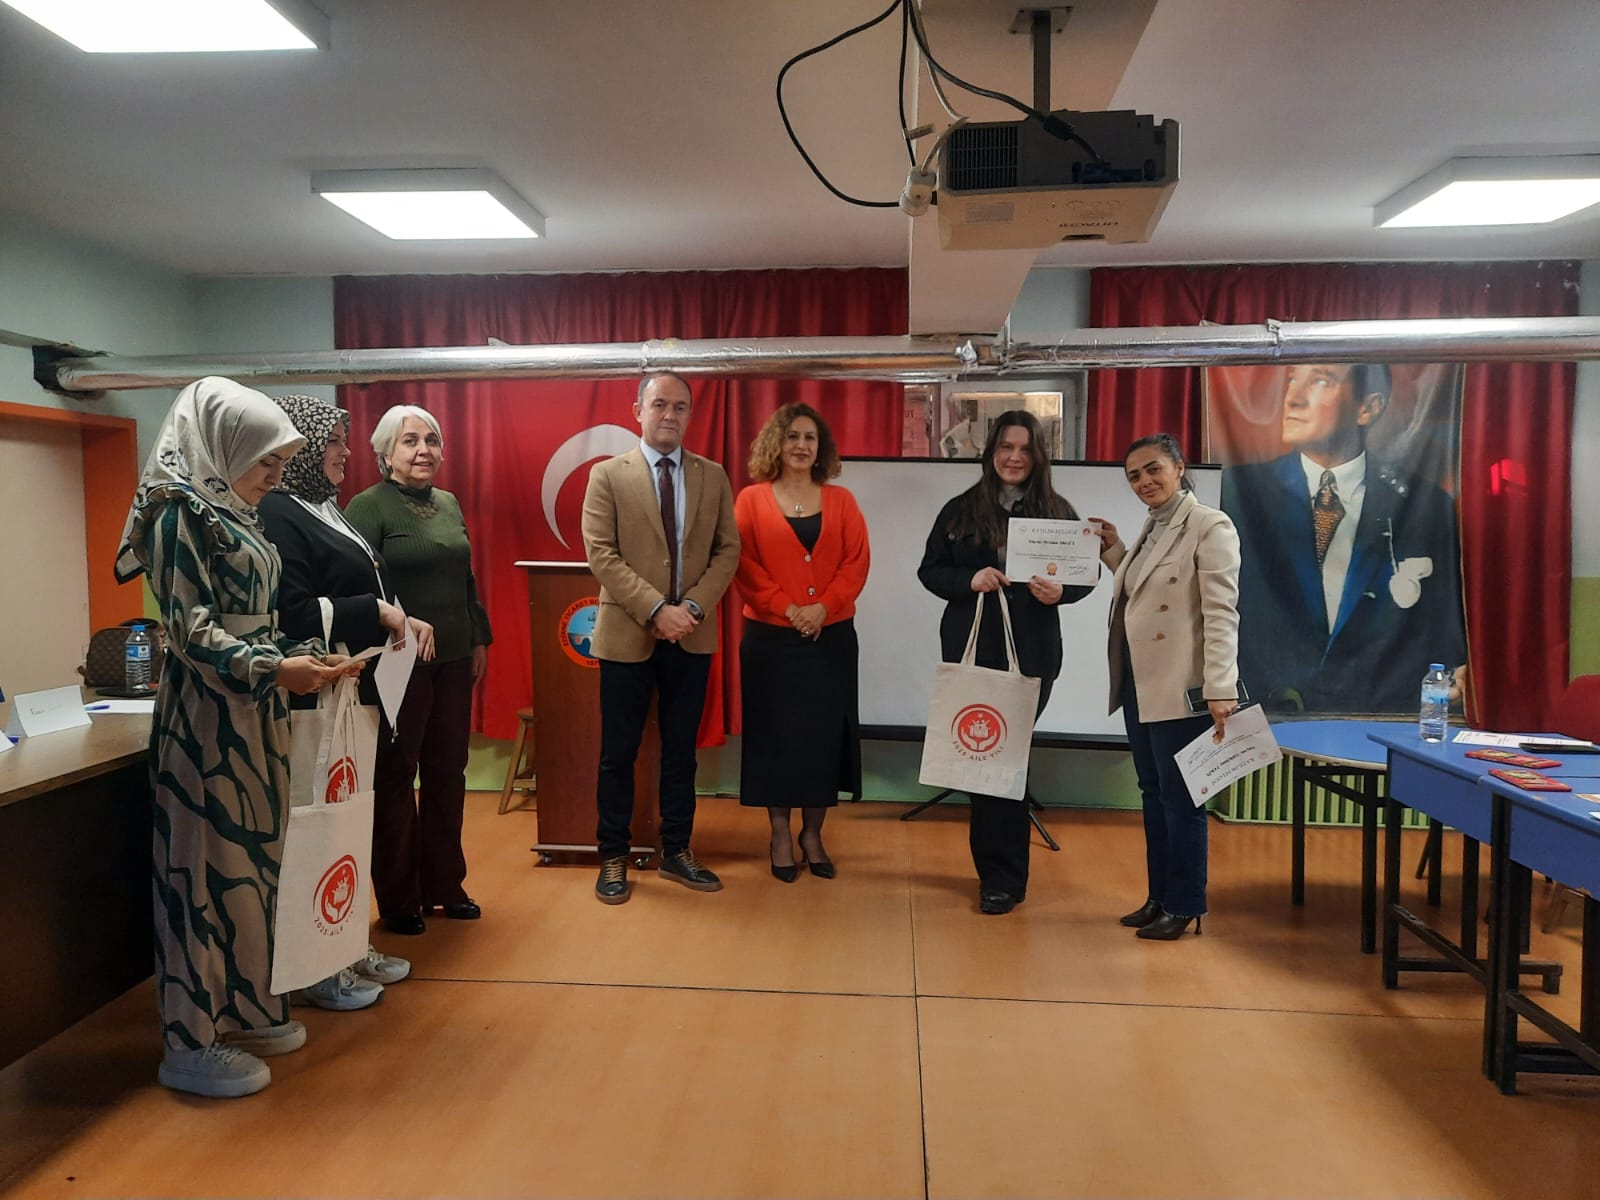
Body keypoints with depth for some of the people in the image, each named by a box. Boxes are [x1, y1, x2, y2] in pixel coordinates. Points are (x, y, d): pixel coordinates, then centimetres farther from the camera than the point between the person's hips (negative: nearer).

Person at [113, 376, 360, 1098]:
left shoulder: (233, 515, 14)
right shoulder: (182, 511, -12)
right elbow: (191, 628, -19)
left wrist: (304, 657, 11)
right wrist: (274, 669, -27)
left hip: (252, 719, 9)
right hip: (207, 718, -9)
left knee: (252, 861, 14)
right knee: (209, 864, -2)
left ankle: (242, 1008, 27)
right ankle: (193, 1042, 10)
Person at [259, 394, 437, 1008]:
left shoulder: (324, 510, 15)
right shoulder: (276, 514, -15)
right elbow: (294, 613, -23)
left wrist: (402, 619, 6)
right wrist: (377, 611, -16)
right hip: (314, 699, -10)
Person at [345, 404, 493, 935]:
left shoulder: (449, 504, 13)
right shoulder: (369, 506, -7)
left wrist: (479, 640, 16)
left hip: (453, 660, 6)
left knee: (447, 771, 12)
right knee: (396, 776, 5)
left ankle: (445, 884, 26)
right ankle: (398, 900, 17)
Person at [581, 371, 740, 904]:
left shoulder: (712, 476, 8)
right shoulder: (608, 475, -1)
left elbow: (728, 549, 4)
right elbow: (601, 554, -9)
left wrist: (694, 606, -11)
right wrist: (656, 610, -18)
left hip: (693, 635, 3)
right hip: (628, 634, -3)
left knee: (681, 750, 12)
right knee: (619, 752, 5)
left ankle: (677, 852, 25)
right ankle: (613, 858, 19)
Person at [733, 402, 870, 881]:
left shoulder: (841, 501, 8)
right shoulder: (751, 500, 1)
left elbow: (857, 561, 0)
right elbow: (744, 564, -6)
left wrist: (823, 607, -13)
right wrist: (786, 608, -15)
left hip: (832, 638, 2)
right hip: (770, 638, -2)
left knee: (825, 732, 5)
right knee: (776, 734, 4)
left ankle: (813, 834, 19)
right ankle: (780, 837, 15)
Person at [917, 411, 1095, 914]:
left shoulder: (1058, 512, 2)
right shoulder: (960, 510, 5)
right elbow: (929, 570, 5)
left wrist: (1061, 590, -18)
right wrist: (969, 580, -13)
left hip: (1032, 654, -1)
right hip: (971, 650, 2)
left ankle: (1001, 877, 13)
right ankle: (1002, 872, 23)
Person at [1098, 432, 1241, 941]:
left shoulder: (1209, 526, -11)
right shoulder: (1151, 526, 14)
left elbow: (1221, 613, -18)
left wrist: (1221, 690, -25)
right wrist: (1114, 551, 13)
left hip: (1179, 688, -8)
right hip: (1138, 683, 8)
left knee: (1179, 798, 1)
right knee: (1152, 793, 15)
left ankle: (1185, 906, 15)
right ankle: (1159, 896, 26)